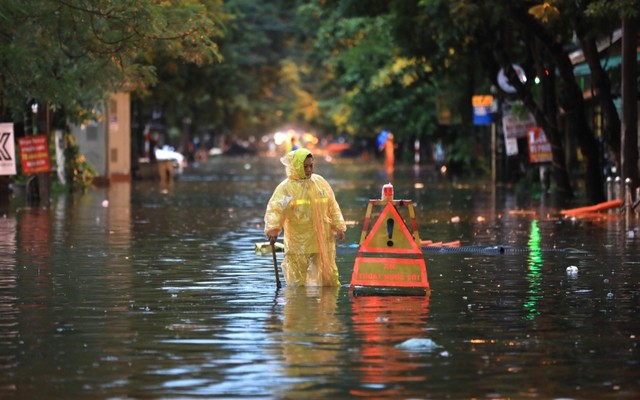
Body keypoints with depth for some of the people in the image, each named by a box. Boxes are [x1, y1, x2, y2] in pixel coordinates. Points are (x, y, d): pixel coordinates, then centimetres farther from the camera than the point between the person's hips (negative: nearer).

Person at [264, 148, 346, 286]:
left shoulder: (320, 182, 6)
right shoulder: (286, 187, -8)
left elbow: (333, 207, 13)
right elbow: (275, 209, -19)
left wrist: (339, 227, 9)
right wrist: (272, 228, -34)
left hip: (323, 241, 4)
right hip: (298, 243, -4)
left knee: (329, 276, 12)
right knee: (297, 281, 0)